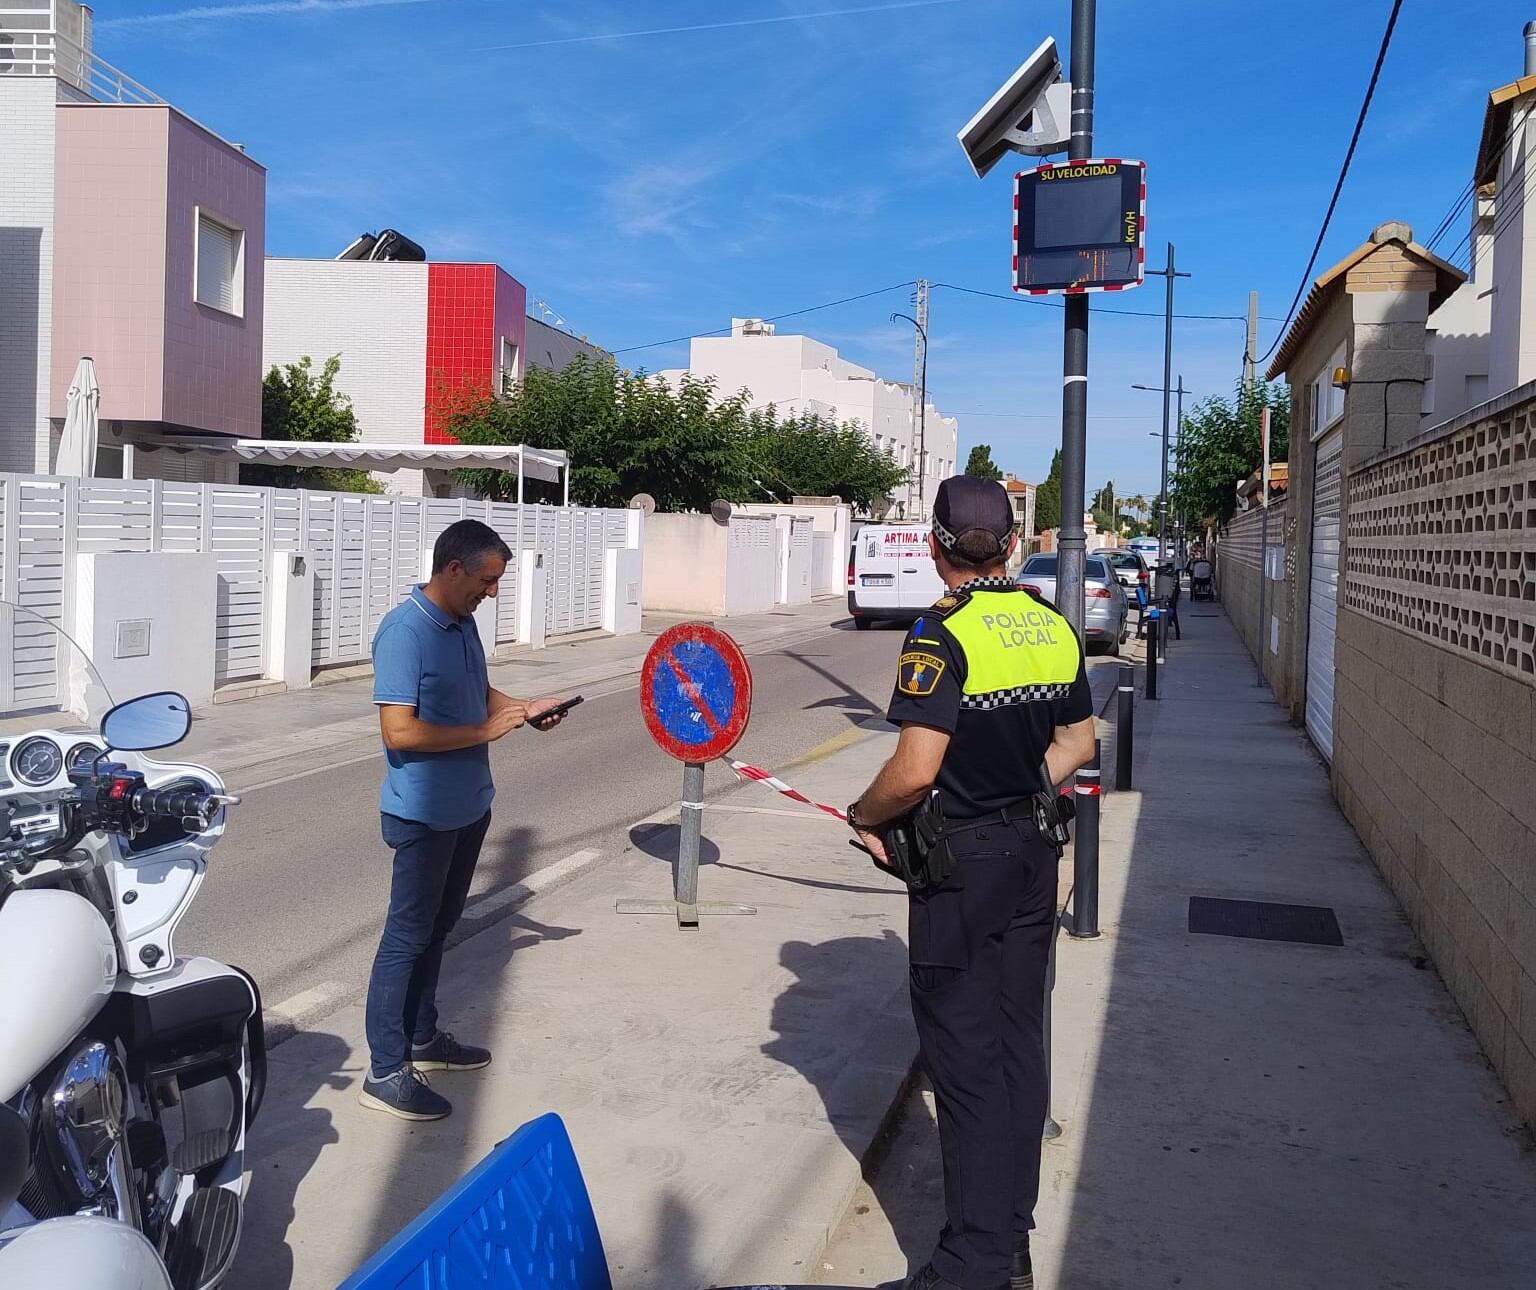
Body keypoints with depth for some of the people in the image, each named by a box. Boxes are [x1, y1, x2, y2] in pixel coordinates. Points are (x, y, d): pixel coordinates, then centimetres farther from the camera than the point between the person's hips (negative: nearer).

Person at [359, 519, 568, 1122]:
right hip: (424, 814, -9)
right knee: (407, 936, 0)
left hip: (468, 806, 9)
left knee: (437, 926, 19)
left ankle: (422, 1038, 34)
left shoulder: (463, 623, 6)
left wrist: (525, 708, 4)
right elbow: (399, 732, -27)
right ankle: (385, 1071, 10)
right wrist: (484, 731, -22)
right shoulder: (405, 631, -21)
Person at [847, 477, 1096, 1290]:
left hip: (961, 864, -7)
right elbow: (1078, 743, 13)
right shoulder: (1055, 627, 5)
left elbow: (916, 770, -24)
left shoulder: (943, 634, -18)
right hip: (1034, 856, 7)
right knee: (1019, 1045, 15)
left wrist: (864, 816, -7)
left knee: (966, 1060, 2)